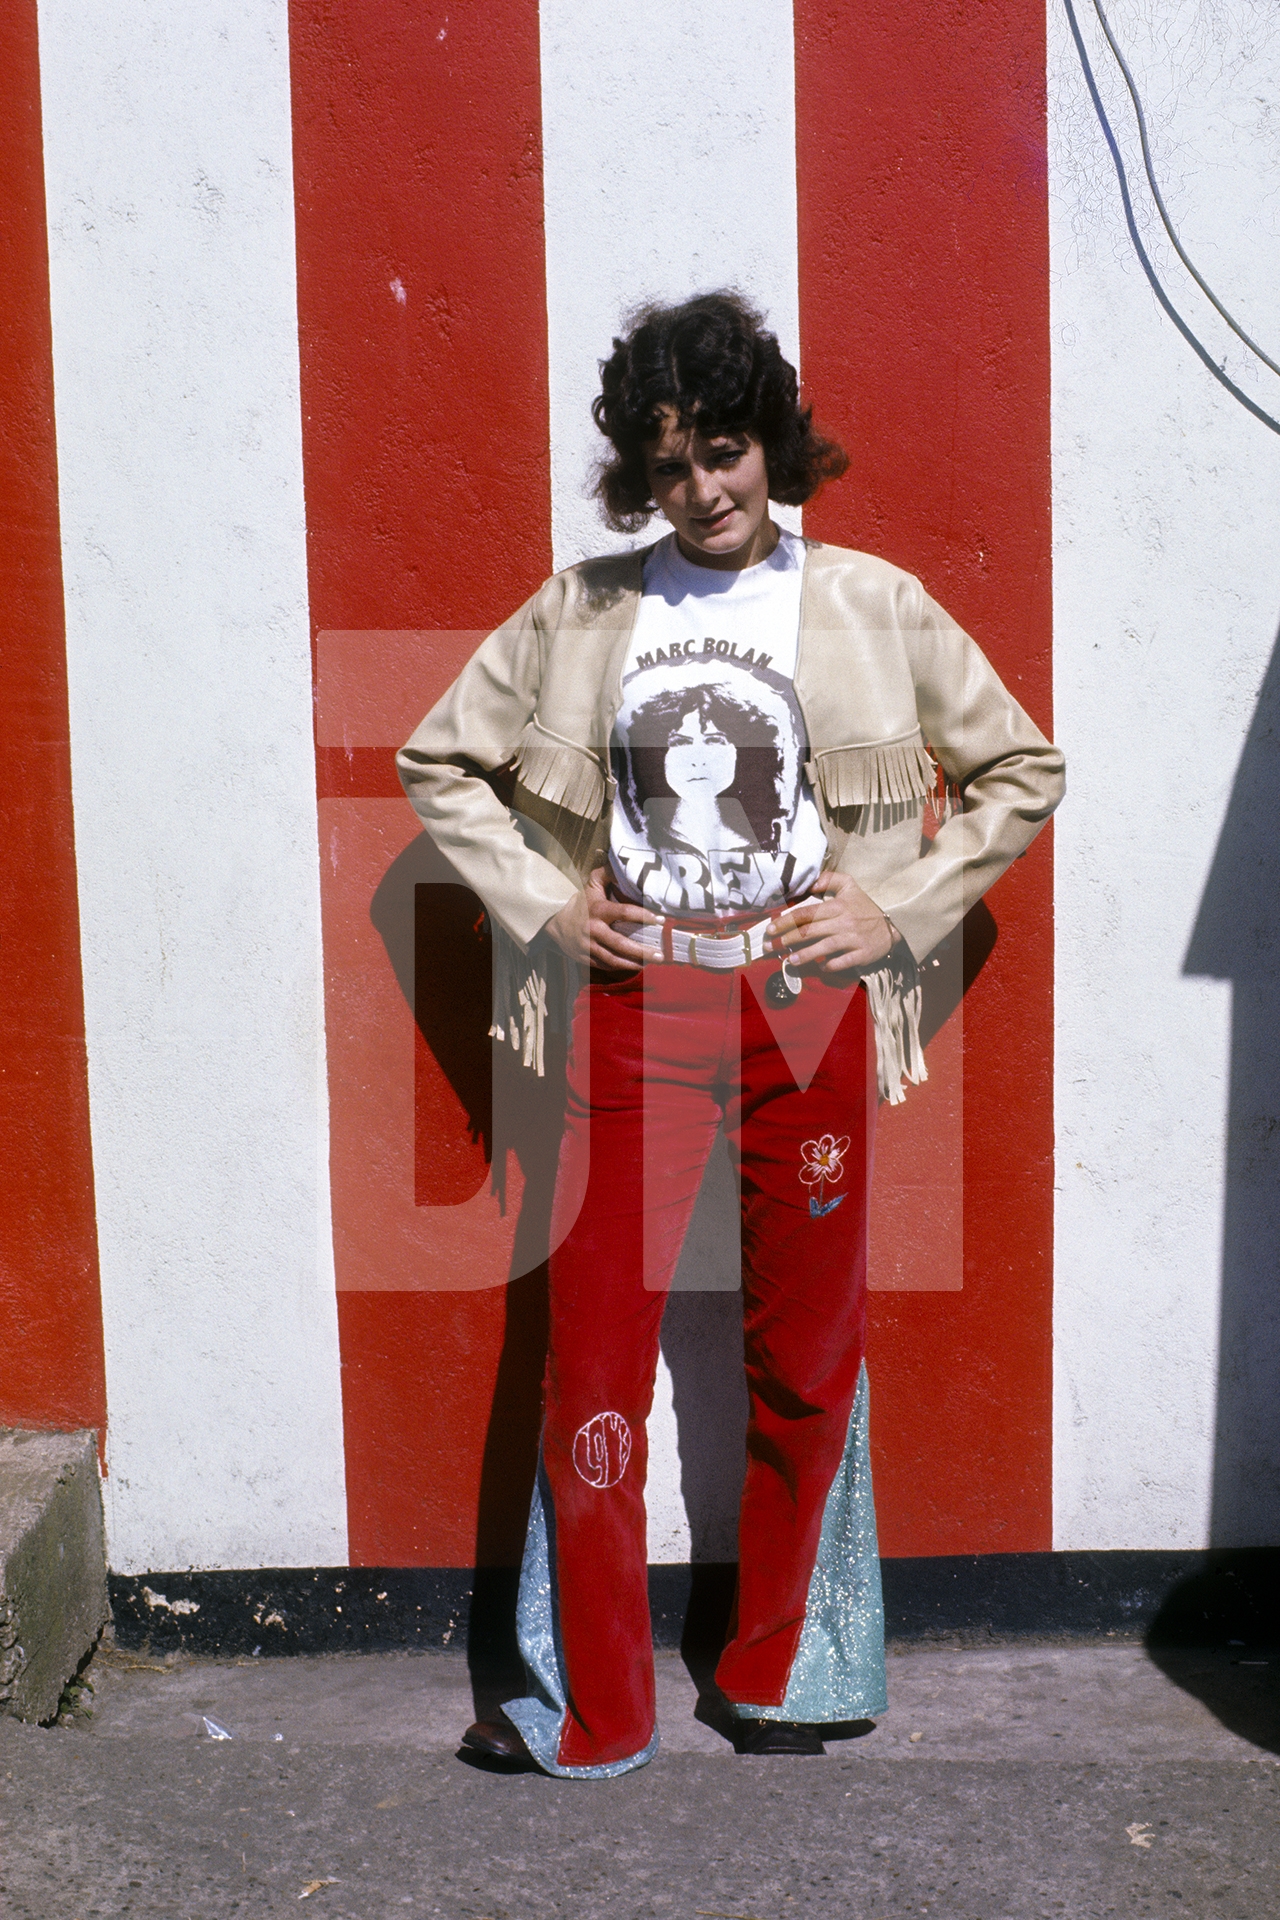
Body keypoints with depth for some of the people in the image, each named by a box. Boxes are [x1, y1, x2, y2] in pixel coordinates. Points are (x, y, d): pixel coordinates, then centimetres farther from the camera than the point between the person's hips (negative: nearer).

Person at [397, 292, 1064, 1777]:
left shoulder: (874, 607, 3)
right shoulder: (580, 613, 5)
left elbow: (1021, 770, 10)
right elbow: (438, 761, 14)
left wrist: (900, 909, 0)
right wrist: (540, 903, 2)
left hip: (808, 1013, 0)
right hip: (636, 1013, 1)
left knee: (806, 1362, 9)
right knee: (594, 1359, 1)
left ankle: (776, 1676, 29)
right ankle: (591, 1712, 17)